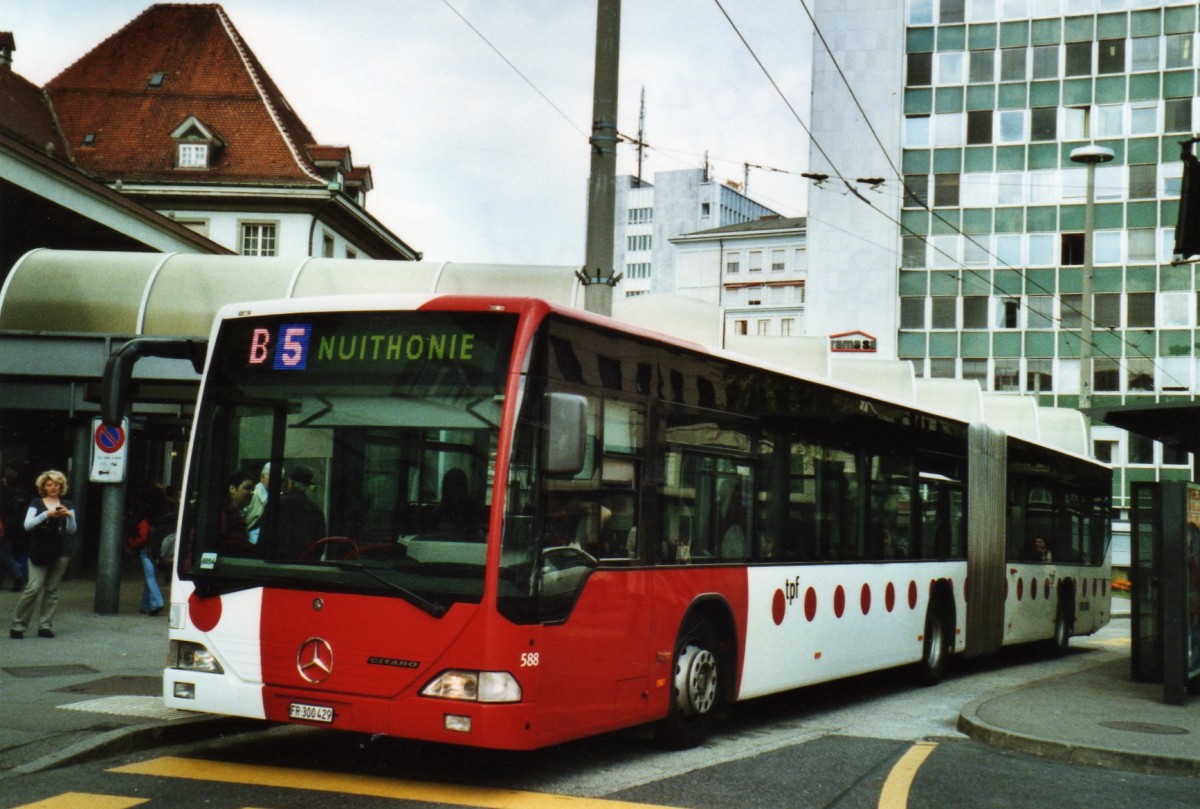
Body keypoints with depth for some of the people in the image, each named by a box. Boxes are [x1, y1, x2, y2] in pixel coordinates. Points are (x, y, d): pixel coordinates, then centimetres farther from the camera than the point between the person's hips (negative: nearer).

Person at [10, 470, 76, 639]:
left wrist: (69, 516, -12)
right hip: (39, 552, -2)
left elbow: (72, 530, 7)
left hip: (60, 552, 2)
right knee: (34, 587, -11)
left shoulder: (67, 505, 12)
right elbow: (27, 526, -6)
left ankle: (45, 626, 5)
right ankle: (18, 625, -3)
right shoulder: (37, 503, 6)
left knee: (52, 589, 2)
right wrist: (46, 514, -18)